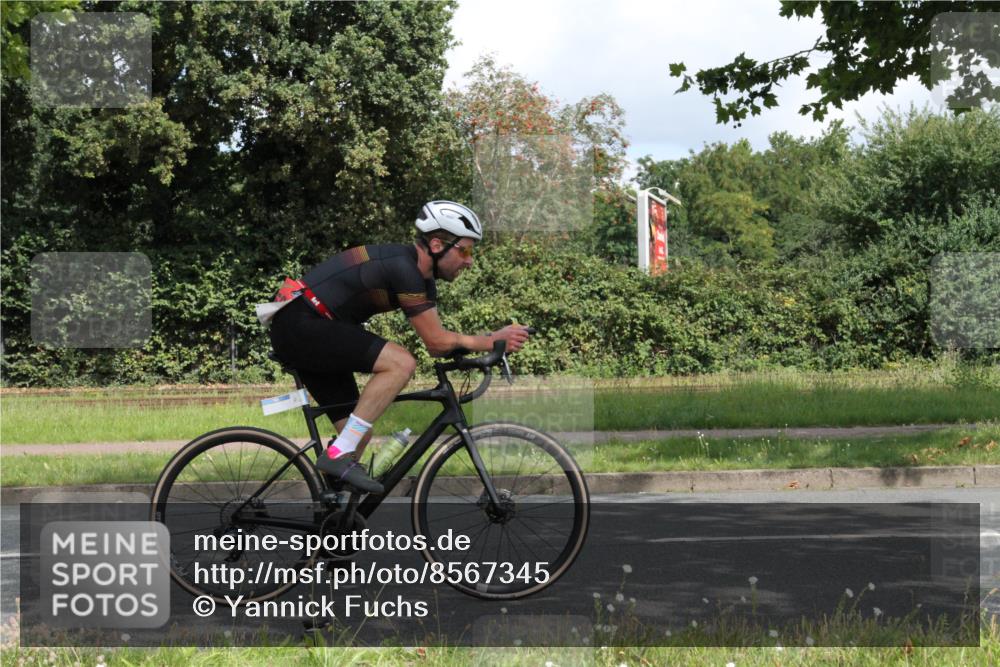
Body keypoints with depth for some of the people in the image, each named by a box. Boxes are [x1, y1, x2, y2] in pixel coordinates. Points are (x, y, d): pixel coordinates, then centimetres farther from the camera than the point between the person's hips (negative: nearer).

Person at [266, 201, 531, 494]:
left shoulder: (422, 274, 11)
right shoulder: (403, 267, -19)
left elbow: (438, 342, 9)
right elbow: (436, 341, -17)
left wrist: (492, 342, -4)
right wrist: (492, 341, -12)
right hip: (301, 324, -10)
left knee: (359, 434, 8)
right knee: (401, 363, -23)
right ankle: (338, 454, -20)